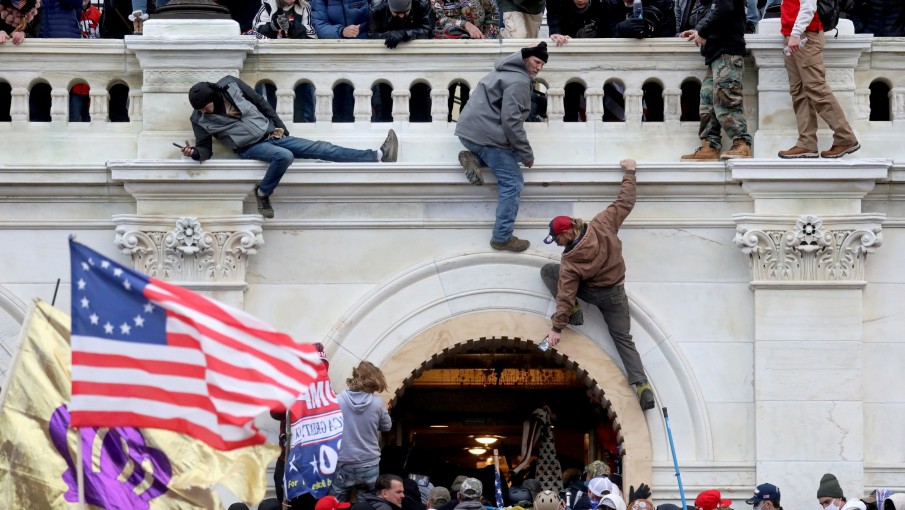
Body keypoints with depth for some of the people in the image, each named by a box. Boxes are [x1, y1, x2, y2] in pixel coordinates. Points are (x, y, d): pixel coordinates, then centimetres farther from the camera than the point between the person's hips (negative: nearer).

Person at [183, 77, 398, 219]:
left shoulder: (230, 85, -4)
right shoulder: (200, 120, -8)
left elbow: (260, 102, 6)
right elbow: (205, 149, -3)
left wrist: (279, 126, 6)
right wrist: (194, 152, -26)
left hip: (271, 135, 3)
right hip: (251, 148, -3)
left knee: (320, 149, -5)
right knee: (284, 156, -36)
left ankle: (378, 155, -10)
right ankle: (262, 194, -16)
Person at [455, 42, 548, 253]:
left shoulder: (507, 71, 18)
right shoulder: (519, 82, -14)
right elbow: (511, 121, -21)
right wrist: (527, 154, -13)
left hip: (469, 130, 9)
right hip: (486, 135, -9)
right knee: (512, 182, -5)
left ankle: (474, 158, 5)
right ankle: (502, 237, -5)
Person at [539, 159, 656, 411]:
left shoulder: (571, 262, -26)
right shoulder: (602, 225, -20)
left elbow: (565, 295, -24)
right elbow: (625, 203, -10)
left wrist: (557, 328, -18)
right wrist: (629, 173, 4)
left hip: (591, 292, -4)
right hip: (615, 294, 4)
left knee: (547, 271, 8)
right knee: (623, 338, 8)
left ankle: (574, 312, 0)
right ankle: (642, 386, -11)